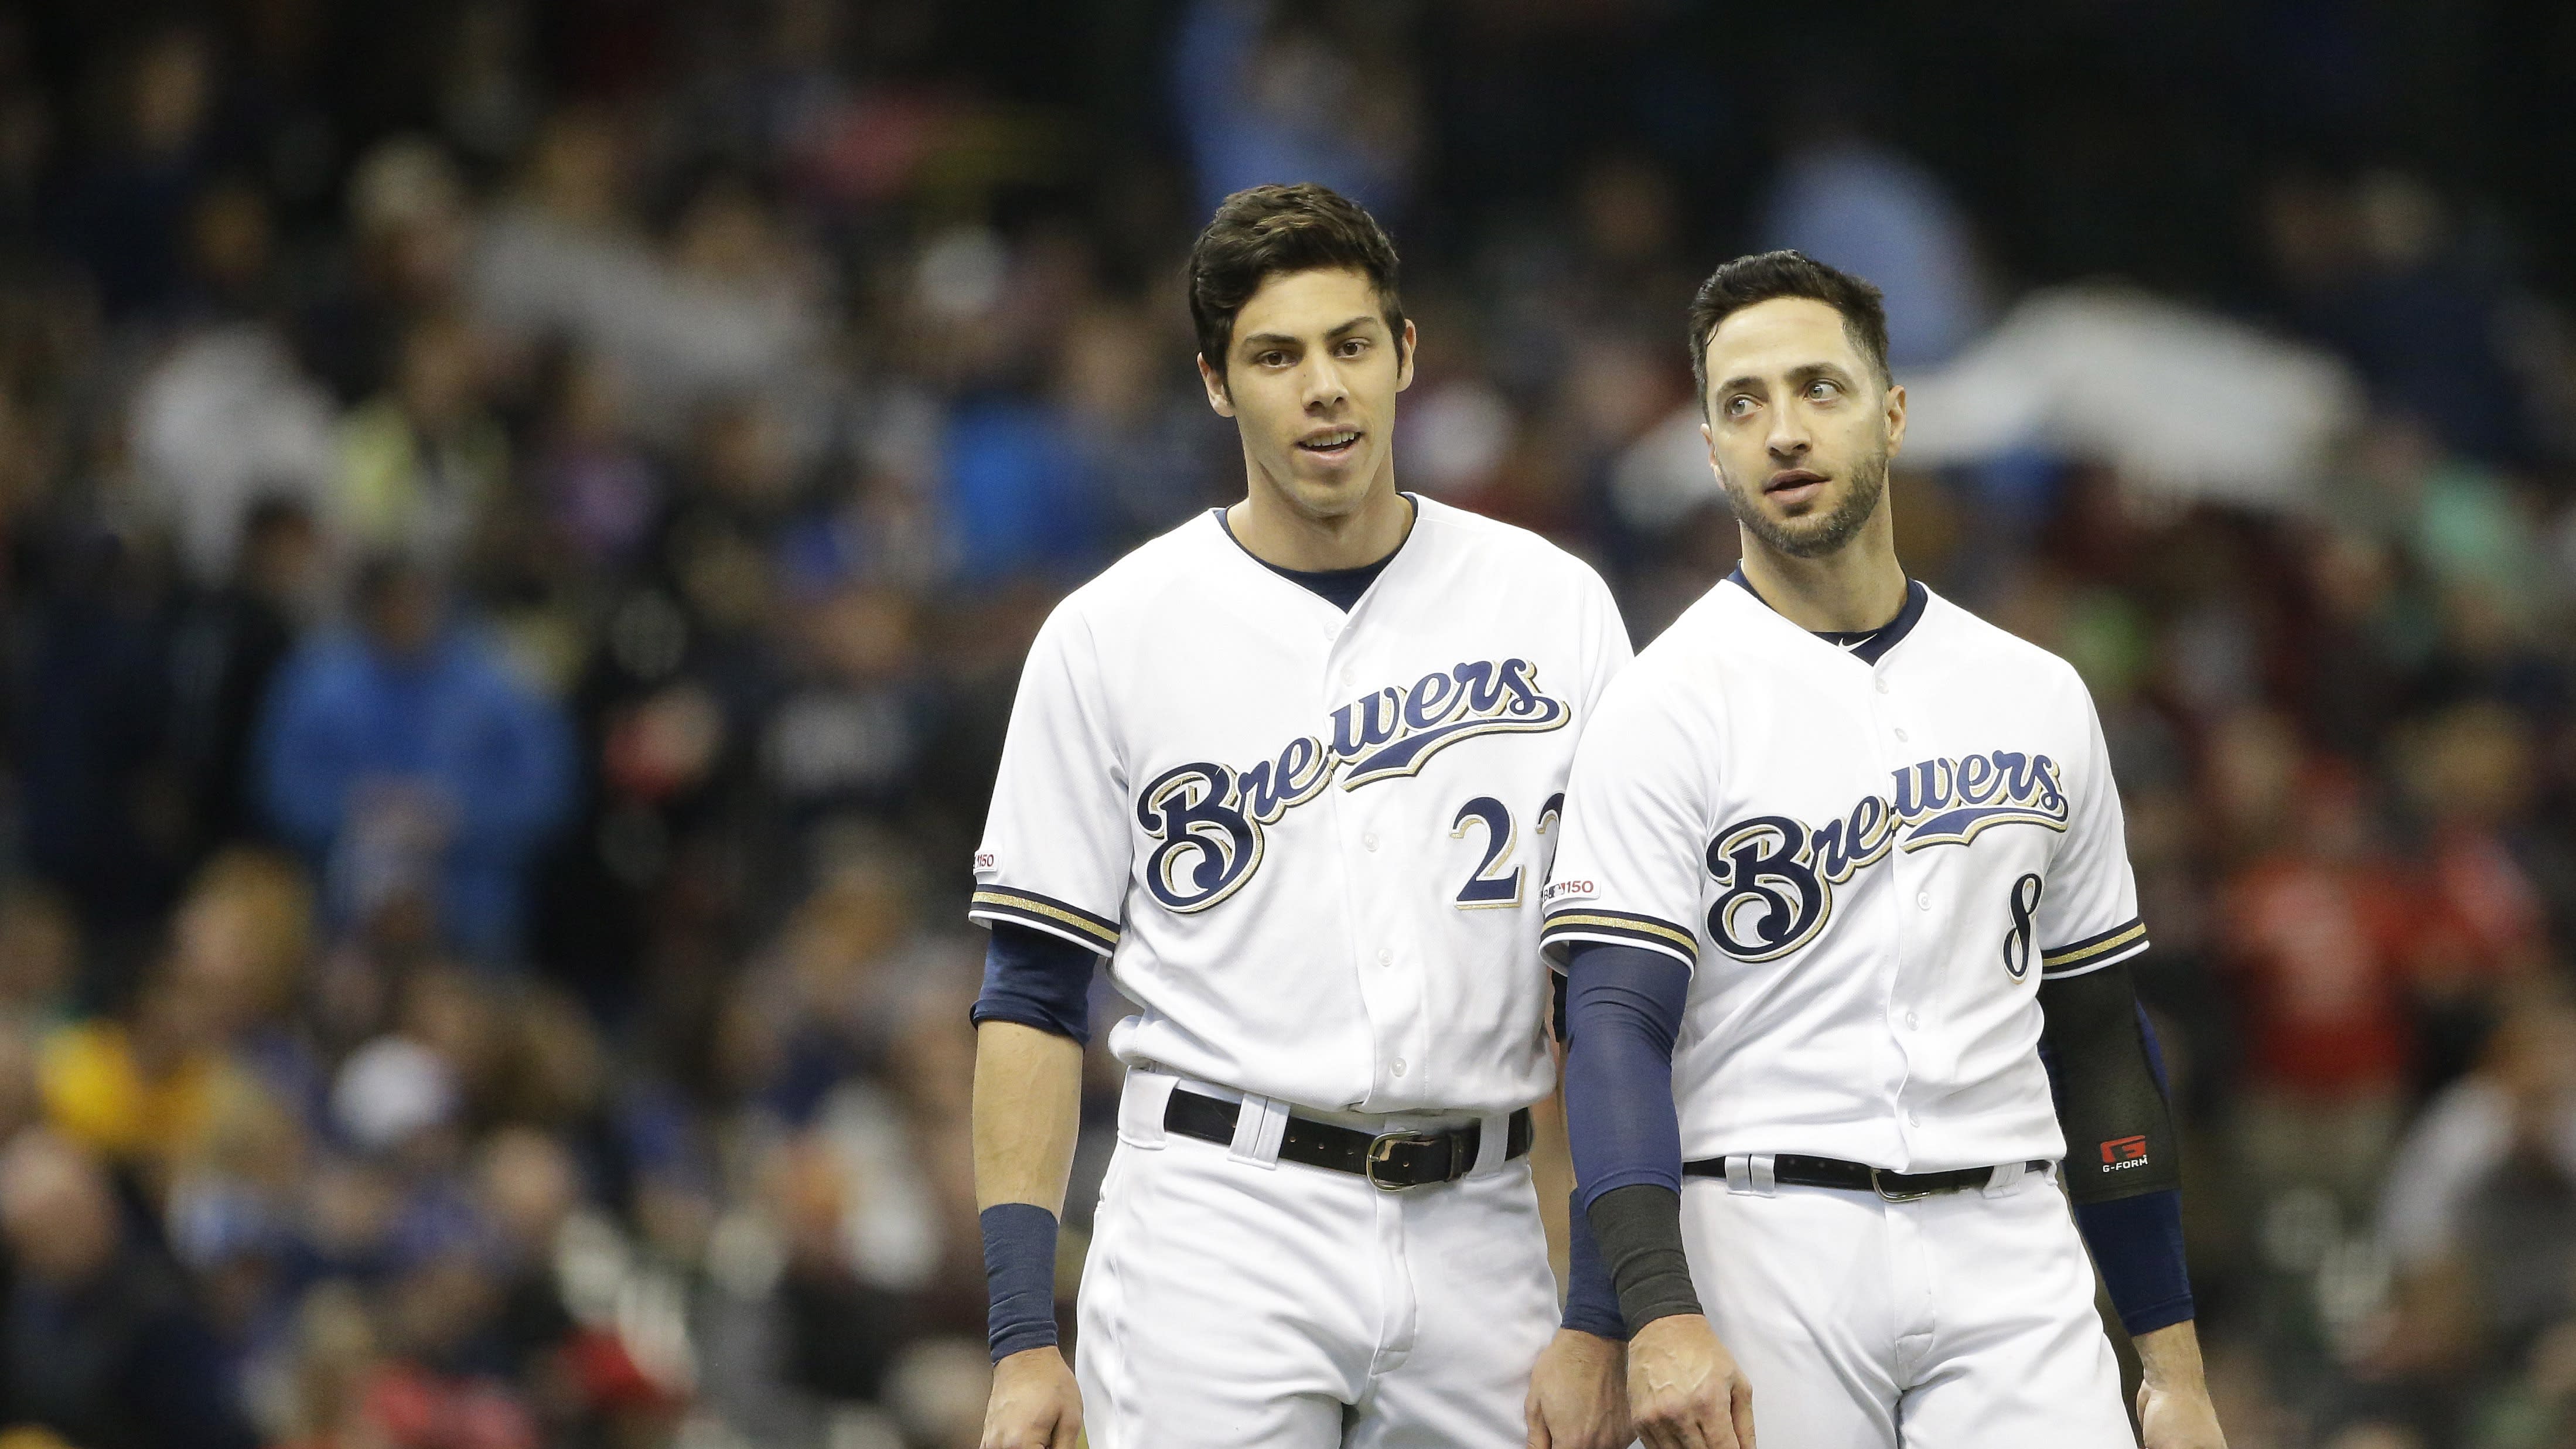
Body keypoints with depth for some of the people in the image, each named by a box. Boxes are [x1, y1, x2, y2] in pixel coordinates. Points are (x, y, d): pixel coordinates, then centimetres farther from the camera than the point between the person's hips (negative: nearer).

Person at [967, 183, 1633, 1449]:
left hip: (1477, 1234, 2)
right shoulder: (1111, 635, 3)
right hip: (1218, 1227, -2)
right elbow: (1033, 994, 3)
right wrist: (1022, 1335, -5)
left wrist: (1601, 1318, -4)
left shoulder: (1552, 609, 6)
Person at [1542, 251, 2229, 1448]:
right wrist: (1661, 1317, -27)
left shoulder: (2037, 702, 13)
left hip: (2012, 1253, 3)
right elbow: (1614, 1027, -12)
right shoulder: (1667, 709, -3)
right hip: (1766, 1248, -3)